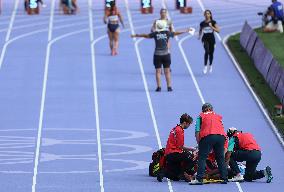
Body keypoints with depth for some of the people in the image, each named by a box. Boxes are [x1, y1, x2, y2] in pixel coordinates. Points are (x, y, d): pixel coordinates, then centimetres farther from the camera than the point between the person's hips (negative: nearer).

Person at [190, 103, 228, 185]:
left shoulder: (201, 116, 19)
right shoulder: (218, 116, 28)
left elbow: (197, 132, 8)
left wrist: (199, 143, 13)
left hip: (207, 136, -3)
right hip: (221, 136, 3)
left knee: (202, 157, -3)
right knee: (220, 158, 14)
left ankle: (199, 179, -12)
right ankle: (224, 178, 13)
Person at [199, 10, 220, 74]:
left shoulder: (213, 22, -2)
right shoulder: (202, 23, 1)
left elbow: (218, 30, -7)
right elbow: (200, 30, 19)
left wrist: (212, 27, -19)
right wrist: (199, 36, 5)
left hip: (211, 39, 1)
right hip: (205, 39, -1)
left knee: (211, 53, 10)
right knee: (207, 51, -22)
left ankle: (210, 65, 34)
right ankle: (205, 66, -17)